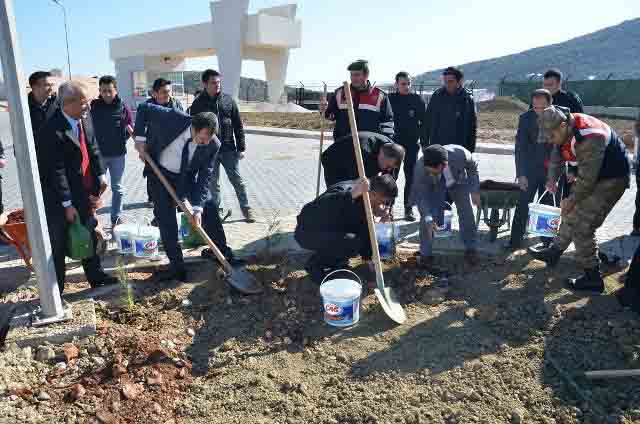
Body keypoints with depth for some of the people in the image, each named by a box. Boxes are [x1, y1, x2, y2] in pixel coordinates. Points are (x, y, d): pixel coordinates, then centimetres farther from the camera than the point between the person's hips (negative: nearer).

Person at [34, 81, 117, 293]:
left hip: (84, 191, 7)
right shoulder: (51, 131, -23)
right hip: (58, 199, -7)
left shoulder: (85, 117, -1)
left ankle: (96, 275, 37)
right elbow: (55, 171, -21)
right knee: (58, 244, 6)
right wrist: (67, 204, -18)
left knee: (89, 235, 19)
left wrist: (101, 175, 1)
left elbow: (93, 149, 10)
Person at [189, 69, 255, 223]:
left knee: (237, 180, 4)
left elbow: (238, 125, 4)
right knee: (213, 183, 9)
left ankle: (246, 209, 14)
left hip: (228, 148, 1)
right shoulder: (198, 104, -1)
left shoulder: (228, 100, 3)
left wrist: (241, 147, 0)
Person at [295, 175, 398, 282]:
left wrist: (368, 258, 3)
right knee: (352, 242, -28)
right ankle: (315, 264, -6)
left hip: (331, 230, 9)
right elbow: (321, 206, -49)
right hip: (307, 233, -9)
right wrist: (352, 194, -58)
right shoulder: (345, 191, -29)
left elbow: (364, 230, 5)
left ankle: (332, 259, 11)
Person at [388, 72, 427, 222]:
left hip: (412, 144, 0)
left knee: (410, 177, 4)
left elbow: (424, 123, 4)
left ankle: (408, 209, 12)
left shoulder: (418, 100, 2)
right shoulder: (390, 99, 2)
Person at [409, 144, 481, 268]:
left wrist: (475, 191, -14)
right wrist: (428, 219, -40)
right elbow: (422, 195, -29)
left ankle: (470, 249, 20)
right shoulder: (420, 168, -39)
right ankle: (425, 254, 2)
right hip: (434, 187, -1)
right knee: (427, 218, -15)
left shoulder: (460, 154, -38)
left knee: (467, 213, -1)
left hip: (459, 182, 1)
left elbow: (472, 168, -13)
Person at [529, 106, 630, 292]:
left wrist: (571, 200, -15)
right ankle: (554, 252, 34)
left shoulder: (589, 139, -33)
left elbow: (587, 179, -28)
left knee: (581, 226, -10)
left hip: (611, 179, -9)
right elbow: (557, 154, 12)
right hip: (593, 175, 9)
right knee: (571, 215, 17)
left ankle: (593, 278, 1)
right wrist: (552, 178, 2)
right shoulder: (566, 130, -6)